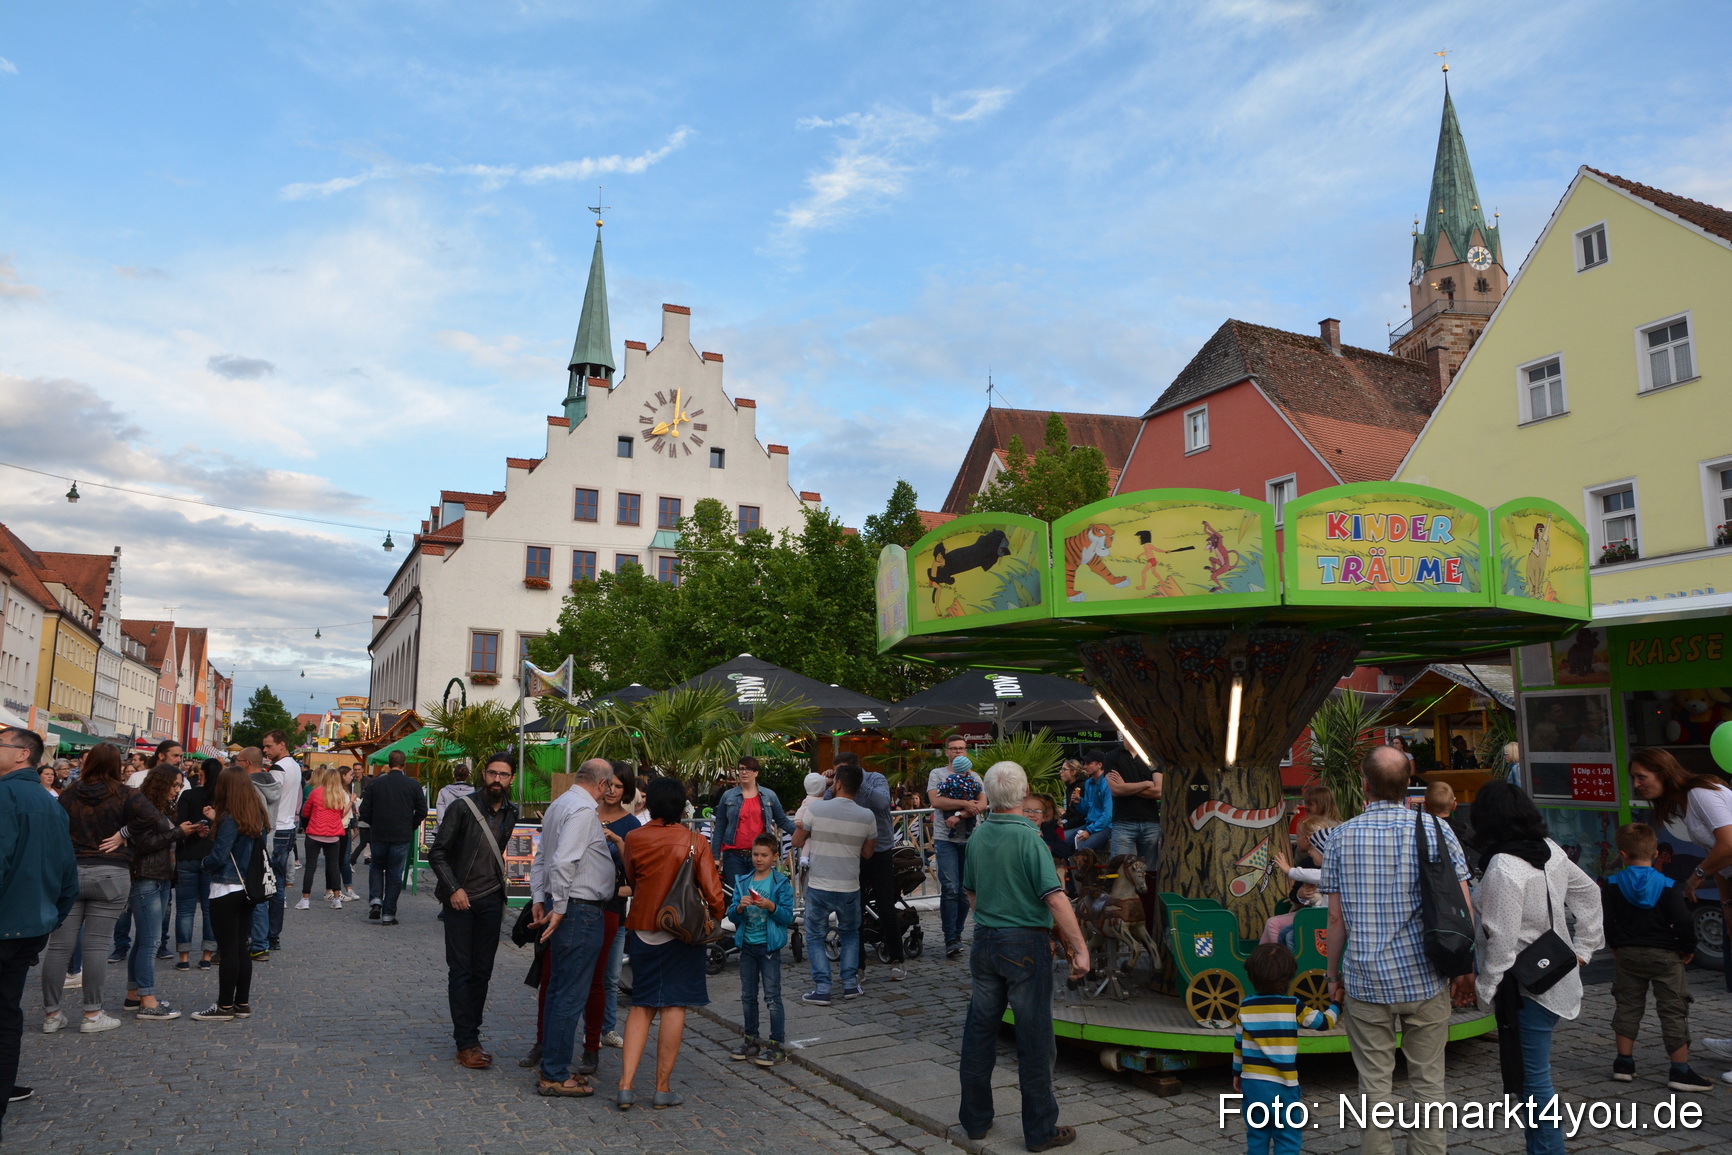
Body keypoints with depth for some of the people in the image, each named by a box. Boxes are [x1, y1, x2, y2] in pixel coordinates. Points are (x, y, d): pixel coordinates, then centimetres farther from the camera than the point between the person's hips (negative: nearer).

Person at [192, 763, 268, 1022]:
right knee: (241, 947, 13)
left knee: (227, 949, 0)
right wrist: (216, 821, 16)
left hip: (226, 891, -8)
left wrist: (203, 864, 1)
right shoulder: (258, 816, 5)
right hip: (248, 889, 8)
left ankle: (225, 1006, 7)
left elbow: (218, 856, -21)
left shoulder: (230, 819, -18)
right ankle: (242, 1003, 19)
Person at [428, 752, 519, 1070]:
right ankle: (466, 1045, 2)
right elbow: (437, 853, -8)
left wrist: (501, 883, 13)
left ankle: (469, 1034, 18)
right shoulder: (463, 807, -10)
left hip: (492, 900, 4)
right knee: (460, 971, -1)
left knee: (482, 972, 8)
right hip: (461, 900, -4)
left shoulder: (511, 812, 6)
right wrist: (454, 889, -15)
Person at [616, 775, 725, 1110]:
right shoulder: (694, 842, -11)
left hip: (643, 928, 3)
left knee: (641, 1006, 13)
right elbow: (713, 893, -13)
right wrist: (715, 920, 5)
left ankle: (625, 1085, 7)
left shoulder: (634, 838, -4)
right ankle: (663, 1088, 11)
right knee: (674, 1007, 6)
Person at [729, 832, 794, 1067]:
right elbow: (733, 916, 4)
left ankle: (778, 1044, 4)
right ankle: (751, 1040, 26)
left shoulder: (781, 884, -7)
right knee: (748, 995, 13)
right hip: (747, 945, 5)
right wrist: (740, 907, -18)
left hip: (769, 947, -5)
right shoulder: (743, 881, 5)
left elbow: (788, 917, -9)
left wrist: (771, 906, -25)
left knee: (772, 997, -2)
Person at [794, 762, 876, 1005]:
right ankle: (850, 983, 17)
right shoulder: (866, 816, -5)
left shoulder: (817, 809, -11)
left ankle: (822, 989, 5)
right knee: (850, 934, 23)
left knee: (816, 937, 12)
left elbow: (797, 841, 1)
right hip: (849, 888, 2)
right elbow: (867, 852, 6)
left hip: (818, 887, -2)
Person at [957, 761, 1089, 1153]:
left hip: (985, 941, 6)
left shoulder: (978, 836, 2)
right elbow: (1055, 898, -22)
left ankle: (975, 1119, 24)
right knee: (1034, 1039, 4)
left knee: (980, 1032, 14)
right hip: (1026, 945, -6)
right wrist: (1080, 948, -18)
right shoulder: (1028, 838, -17)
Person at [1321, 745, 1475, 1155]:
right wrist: (1464, 971, 7)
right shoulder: (1437, 830, -4)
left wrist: (1333, 974, 8)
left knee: (1374, 1086, 8)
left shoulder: (1342, 837, -4)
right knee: (1428, 1083, 12)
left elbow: (1336, 917, -2)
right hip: (1426, 981, 1)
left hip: (1366, 981, -1)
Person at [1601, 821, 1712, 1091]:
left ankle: (1624, 1063, 15)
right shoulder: (1668, 886, -11)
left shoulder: (1612, 885, -5)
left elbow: (1606, 920, -3)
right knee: (1673, 1011, 5)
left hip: (1628, 955, 2)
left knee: (1627, 1006, 11)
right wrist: (1688, 948, 3)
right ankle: (1680, 1071, 5)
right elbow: (1683, 922, -15)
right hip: (1664, 955, -2)